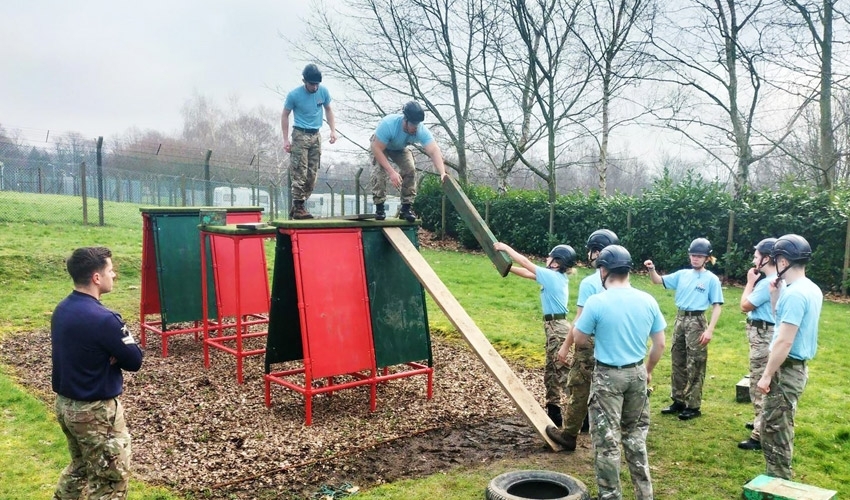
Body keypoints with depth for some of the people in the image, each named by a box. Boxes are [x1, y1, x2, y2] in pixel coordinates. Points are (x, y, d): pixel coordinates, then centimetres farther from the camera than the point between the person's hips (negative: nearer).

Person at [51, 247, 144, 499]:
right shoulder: (103, 319, -26)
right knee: (111, 479, 5)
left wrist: (111, 353, -5)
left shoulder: (61, 310, 1)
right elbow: (134, 360, -17)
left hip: (64, 403, 9)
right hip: (95, 411, -9)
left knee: (79, 466, 27)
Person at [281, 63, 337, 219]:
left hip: (316, 136, 5)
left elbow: (328, 110, 13)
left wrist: (333, 130, 1)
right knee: (300, 174, -11)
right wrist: (286, 139, -7)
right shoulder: (294, 95, -11)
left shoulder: (323, 91, -2)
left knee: (312, 174, 6)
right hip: (300, 135, -5)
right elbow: (285, 116, -2)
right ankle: (298, 208, -7)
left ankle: (296, 206, 15)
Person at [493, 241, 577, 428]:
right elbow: (527, 273, 18)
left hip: (556, 327, -10)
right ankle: (553, 412, 21)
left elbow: (525, 263, -9)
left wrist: (506, 248, 0)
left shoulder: (552, 276, -14)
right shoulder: (557, 277, 12)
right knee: (551, 371, 14)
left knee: (563, 372, -8)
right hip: (554, 326, 10)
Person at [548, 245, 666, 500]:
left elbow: (579, 340, -6)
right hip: (637, 373, 5)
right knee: (635, 434, 21)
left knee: (607, 440, 4)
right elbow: (660, 344, 5)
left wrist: (586, 320, 11)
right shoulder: (648, 301, -2)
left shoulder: (597, 302, -17)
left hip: (608, 376, -5)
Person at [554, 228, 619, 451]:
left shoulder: (589, 282, -15)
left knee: (579, 391, 4)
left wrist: (566, 346, -7)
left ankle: (568, 437, 14)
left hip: (590, 344, -6)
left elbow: (580, 320, -15)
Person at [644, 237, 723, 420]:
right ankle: (678, 401, 24)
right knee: (678, 363, 13)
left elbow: (716, 307, -7)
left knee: (695, 367, -1)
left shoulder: (712, 279, -5)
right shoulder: (682, 274, 8)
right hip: (680, 319, 6)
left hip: (697, 322, -5)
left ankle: (693, 406, 7)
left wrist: (710, 330, -15)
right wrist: (652, 270, -13)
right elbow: (658, 281, 9)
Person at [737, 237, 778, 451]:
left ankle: (760, 436, -2)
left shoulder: (768, 283, -23)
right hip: (765, 333, 11)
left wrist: (750, 282, -5)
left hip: (763, 336, -11)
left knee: (759, 385, -7)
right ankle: (761, 423, 37)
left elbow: (745, 305, -14)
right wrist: (755, 282, 8)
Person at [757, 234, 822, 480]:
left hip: (787, 369, -10)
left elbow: (784, 341, -25)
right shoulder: (811, 289, 9)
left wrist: (767, 375, -19)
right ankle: (779, 477, 29)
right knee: (779, 424, 19)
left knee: (774, 427, -1)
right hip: (797, 367, 10)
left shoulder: (794, 293, -22)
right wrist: (775, 294, 10)